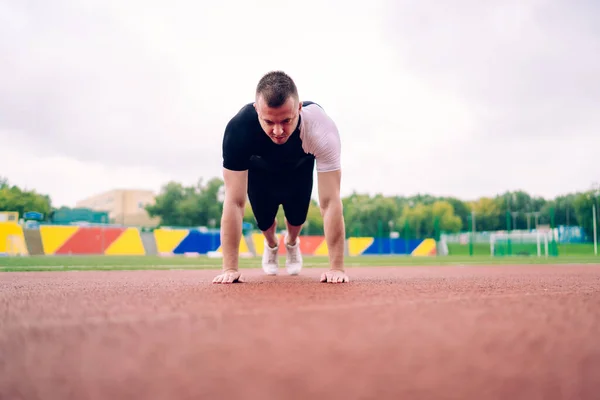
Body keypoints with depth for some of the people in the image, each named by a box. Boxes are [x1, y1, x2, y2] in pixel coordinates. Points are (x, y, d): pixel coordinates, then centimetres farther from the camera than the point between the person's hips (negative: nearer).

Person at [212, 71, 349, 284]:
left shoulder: (321, 127, -44)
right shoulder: (238, 128, -43)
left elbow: (330, 202, -42)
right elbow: (234, 202, -40)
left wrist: (336, 267, -42)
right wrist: (230, 268, -40)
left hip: (299, 168, 0)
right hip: (259, 169, 0)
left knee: (297, 216, -3)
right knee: (264, 220, -2)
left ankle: (291, 243, 36)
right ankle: (271, 246, 37)